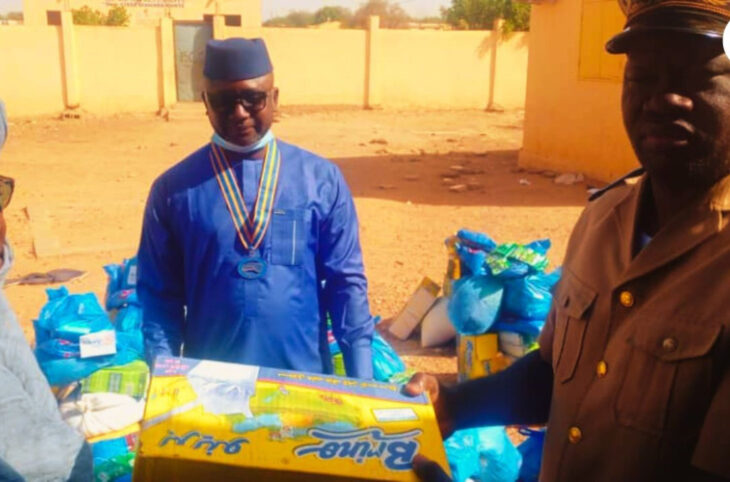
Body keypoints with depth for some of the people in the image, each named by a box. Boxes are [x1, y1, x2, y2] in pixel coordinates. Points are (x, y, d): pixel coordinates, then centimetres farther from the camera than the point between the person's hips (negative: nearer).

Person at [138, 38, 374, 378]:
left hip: (305, 379, 0)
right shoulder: (173, 189, -3)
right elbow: (160, 295, 1)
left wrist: (362, 385, -5)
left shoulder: (322, 179, -3)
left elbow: (346, 282, -2)